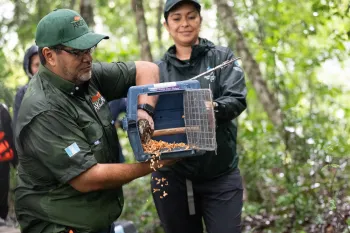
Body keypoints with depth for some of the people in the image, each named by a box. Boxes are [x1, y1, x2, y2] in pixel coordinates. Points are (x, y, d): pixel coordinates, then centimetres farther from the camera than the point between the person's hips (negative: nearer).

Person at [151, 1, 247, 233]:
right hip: (172, 176, 2)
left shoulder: (222, 57, 5)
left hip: (220, 175, -2)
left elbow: (237, 99, -8)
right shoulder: (158, 70, 9)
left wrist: (212, 109, -29)